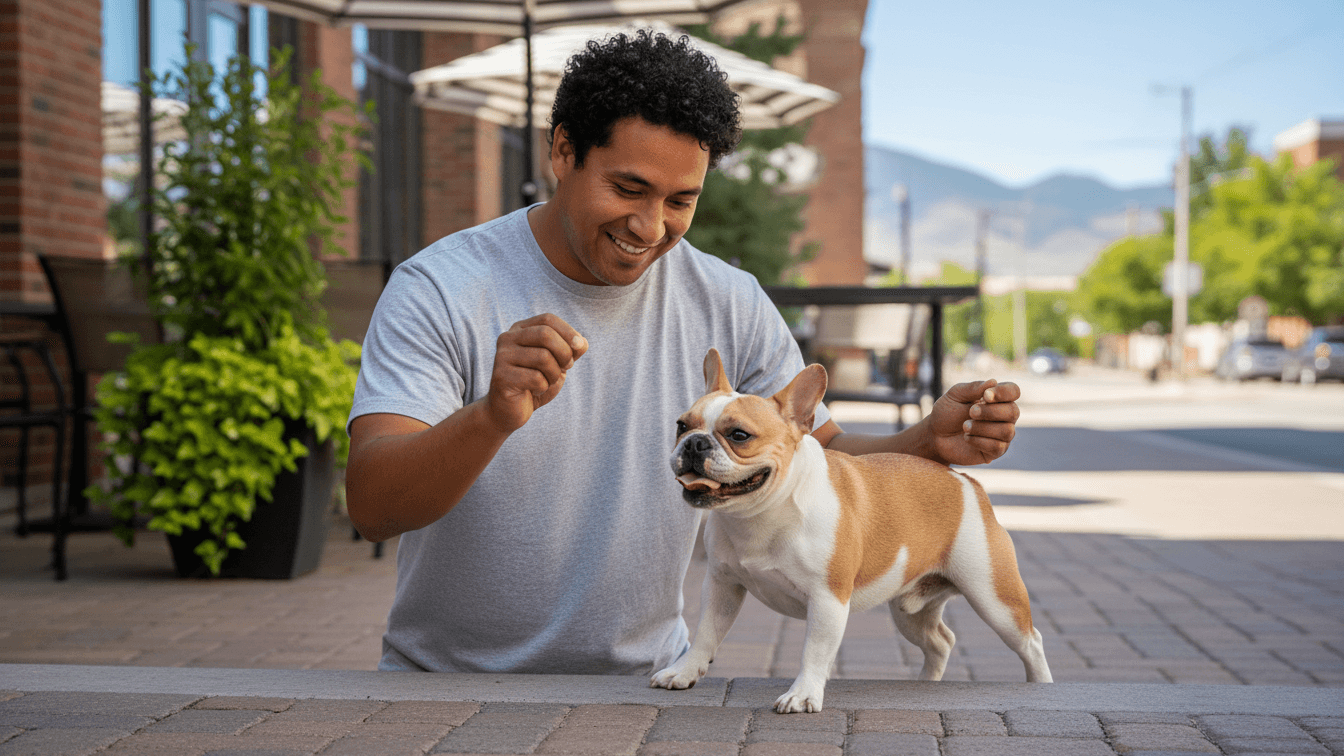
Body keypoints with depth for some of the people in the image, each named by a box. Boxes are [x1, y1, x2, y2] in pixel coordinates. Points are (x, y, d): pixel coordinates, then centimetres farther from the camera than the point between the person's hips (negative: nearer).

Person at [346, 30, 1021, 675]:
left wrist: (929, 443, -14)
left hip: (641, 676, 2)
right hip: (447, 679, -1)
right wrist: (491, 418, -40)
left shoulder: (730, 306, -2)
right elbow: (370, 507, -22)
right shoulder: (439, 289, -13)